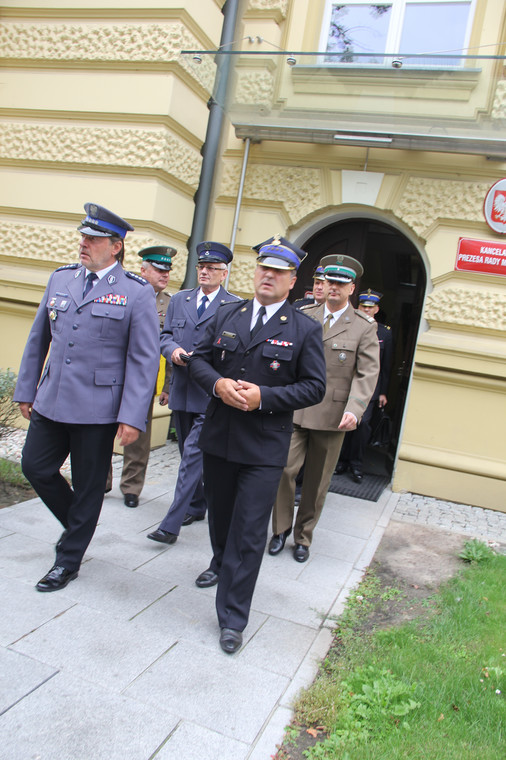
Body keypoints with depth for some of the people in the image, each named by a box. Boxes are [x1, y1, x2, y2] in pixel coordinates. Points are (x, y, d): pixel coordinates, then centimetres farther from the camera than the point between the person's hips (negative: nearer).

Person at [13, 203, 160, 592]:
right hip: (51, 401, 6)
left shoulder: (137, 292, -8)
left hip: (98, 407, -5)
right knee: (35, 466, 11)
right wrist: (26, 391, 14)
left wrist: (132, 416, -17)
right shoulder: (61, 278, 8)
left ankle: (68, 561, 28)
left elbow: (144, 359, -11)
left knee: (88, 486, 7)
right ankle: (77, 525, 37)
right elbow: (39, 338, 15)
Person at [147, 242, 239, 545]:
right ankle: (197, 506, 33)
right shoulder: (179, 300, 12)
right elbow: (165, 335, 12)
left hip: (211, 393, -6)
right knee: (189, 452, 16)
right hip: (181, 389, 6)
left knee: (193, 453, -9)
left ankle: (171, 524, -5)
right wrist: (173, 350, -9)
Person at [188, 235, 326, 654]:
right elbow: (199, 358, 9)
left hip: (264, 448, -4)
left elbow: (314, 387, -7)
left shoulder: (306, 329, -4)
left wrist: (264, 396, -19)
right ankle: (221, 563, 53)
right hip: (218, 437, 4)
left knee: (249, 533, -1)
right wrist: (217, 383, -13)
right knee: (220, 514, 24)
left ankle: (232, 618, 12)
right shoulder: (226, 315, 7)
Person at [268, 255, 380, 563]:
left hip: (332, 416, -1)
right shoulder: (303, 316, 8)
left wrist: (354, 410, -19)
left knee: (317, 481, 9)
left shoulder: (365, 327, 1)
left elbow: (367, 373, -6)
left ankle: (303, 537, 28)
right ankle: (281, 529, 18)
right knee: (284, 468, -6)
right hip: (295, 410, 1)